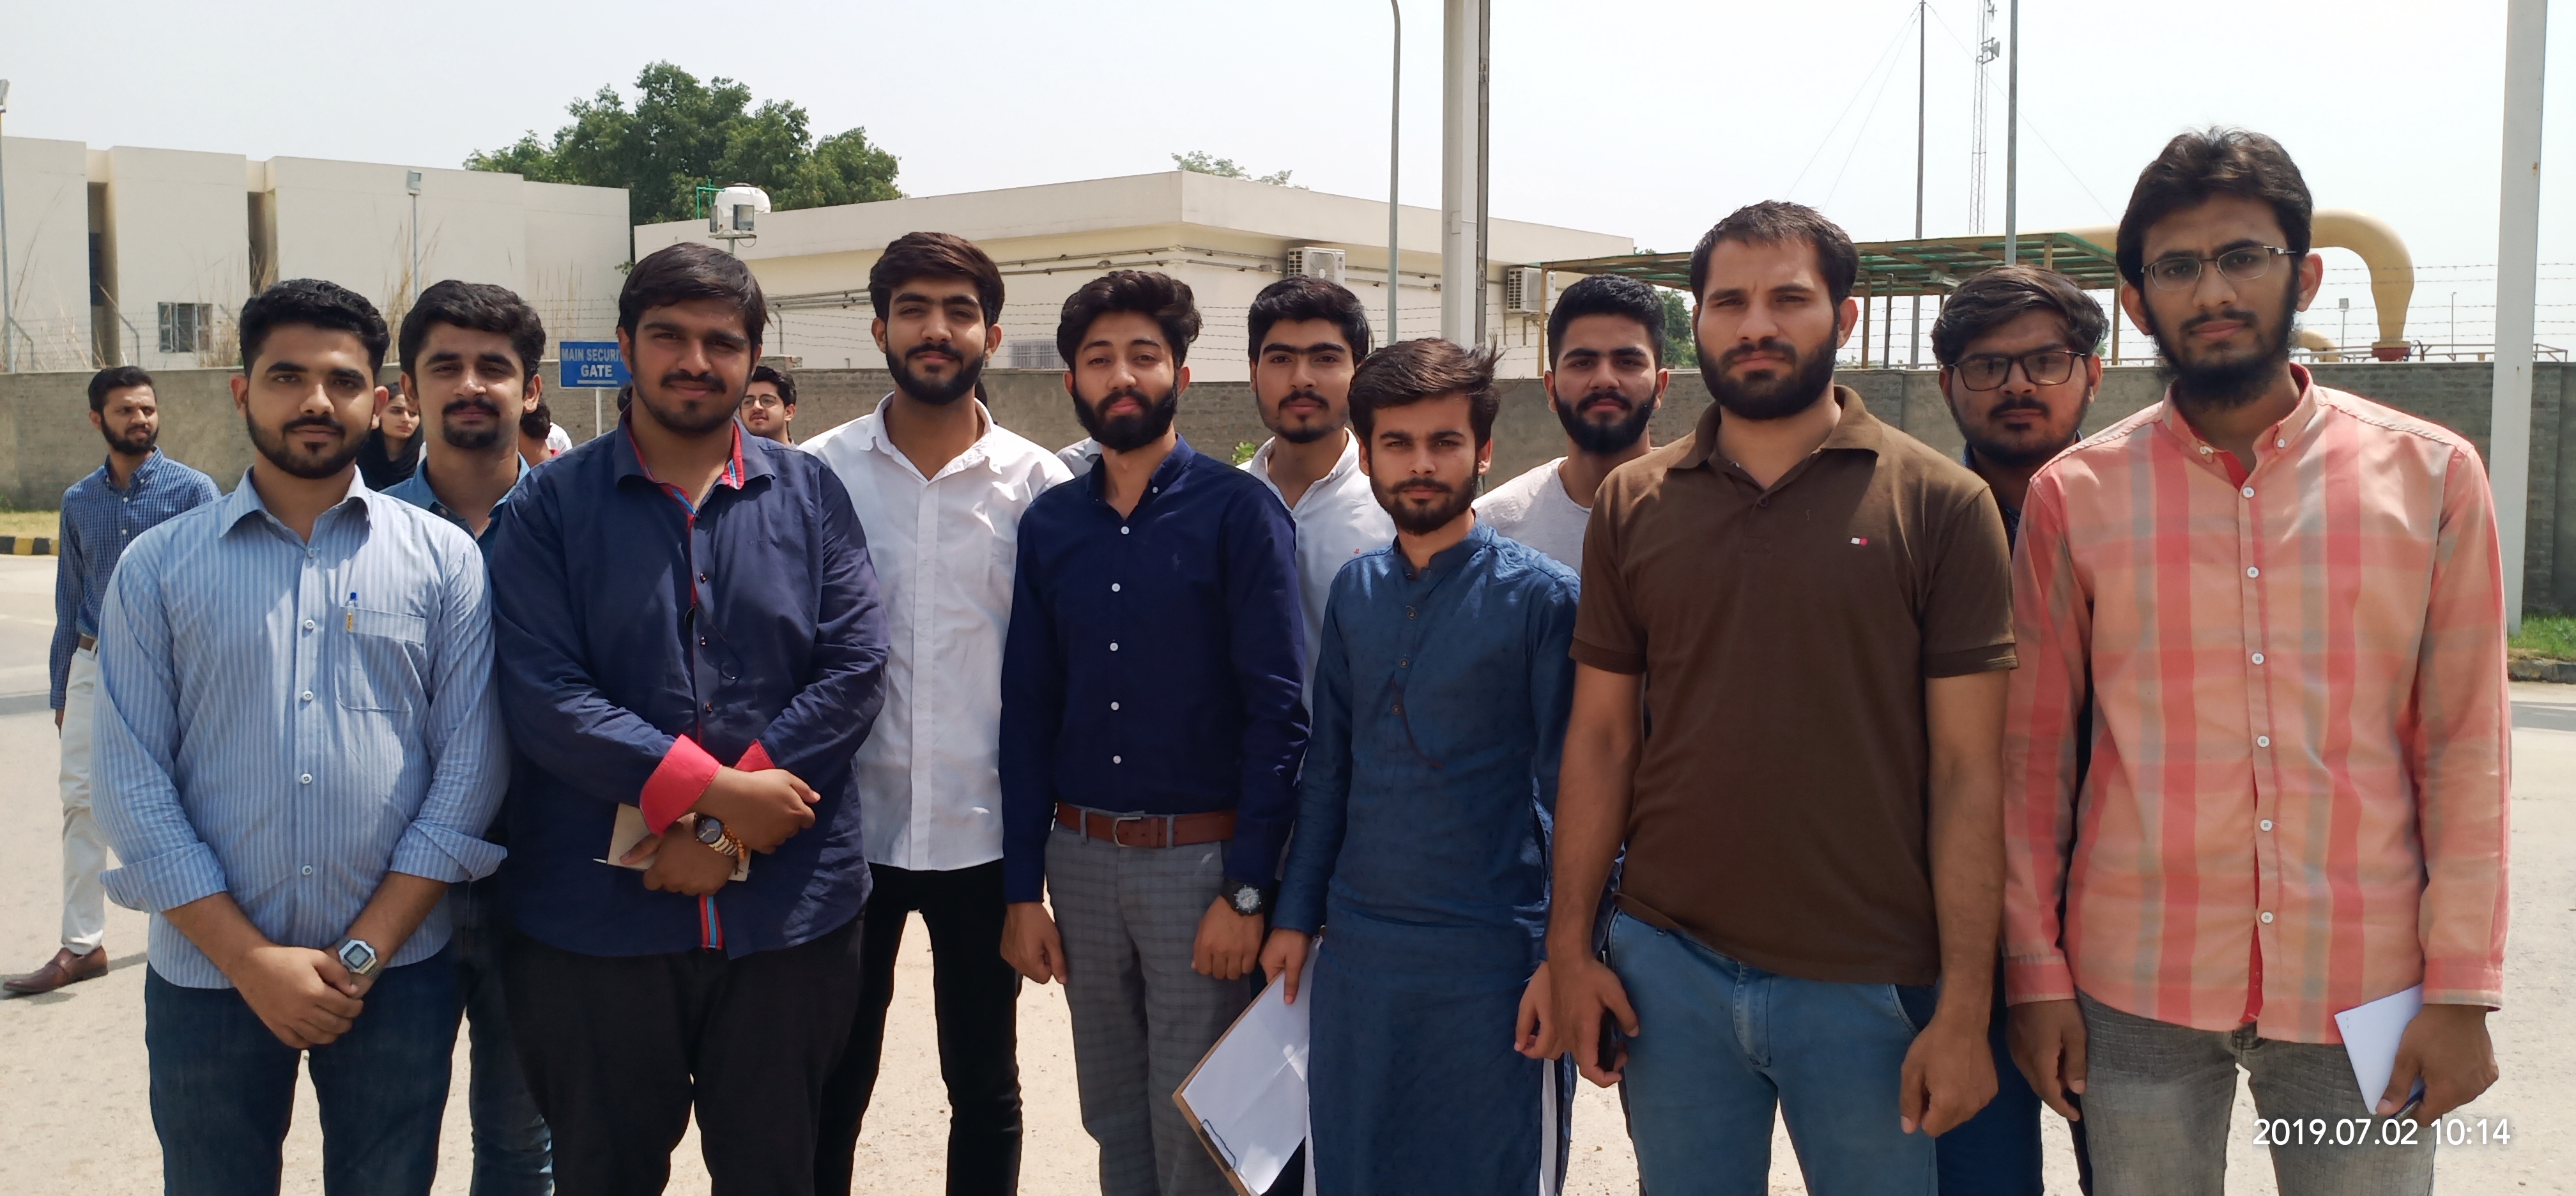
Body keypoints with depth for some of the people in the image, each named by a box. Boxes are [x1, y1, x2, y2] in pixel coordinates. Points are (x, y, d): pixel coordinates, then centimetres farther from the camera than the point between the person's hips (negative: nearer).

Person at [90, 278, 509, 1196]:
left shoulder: (444, 560, 0)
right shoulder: (158, 567, 2)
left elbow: (469, 767, -3)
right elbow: (131, 782, -2)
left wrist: (363, 953, -9)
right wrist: (251, 959, -9)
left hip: (398, 974, 0)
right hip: (209, 978, 1)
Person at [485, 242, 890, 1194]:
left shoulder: (810, 497, 6)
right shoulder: (551, 505, 1)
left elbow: (854, 672, -4)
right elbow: (541, 697, -10)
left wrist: (725, 831, -13)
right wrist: (713, 789, -18)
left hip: (786, 911, 1)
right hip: (594, 915, -1)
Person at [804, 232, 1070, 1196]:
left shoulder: (1038, 484, -1)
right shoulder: (817, 474, -1)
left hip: (985, 833, 0)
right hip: (848, 827, 0)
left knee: (985, 1088, 14)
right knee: (828, 1091, 11)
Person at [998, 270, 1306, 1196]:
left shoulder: (1238, 511, -7)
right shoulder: (1049, 524, 6)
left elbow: (1277, 710, -10)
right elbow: (1028, 711, 7)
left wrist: (1245, 889, -14)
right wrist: (1021, 889, 3)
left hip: (1201, 858, -4)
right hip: (1080, 857, 4)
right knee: (1112, 1119, 16)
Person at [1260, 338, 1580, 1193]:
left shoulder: (1540, 595, -8)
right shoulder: (1355, 591, 6)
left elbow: (1573, 792, -8)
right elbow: (1328, 765, 12)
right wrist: (1295, 916, 10)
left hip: (1492, 960, -4)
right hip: (1356, 949, 5)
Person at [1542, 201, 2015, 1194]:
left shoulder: (1939, 504, -4)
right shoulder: (1633, 504, 4)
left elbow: (1967, 770, -5)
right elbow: (1600, 738, 6)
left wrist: (1963, 1008, -9)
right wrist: (1569, 949, 2)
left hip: (1867, 986, -2)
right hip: (1668, 967, 2)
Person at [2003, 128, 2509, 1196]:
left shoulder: (2431, 477, 1)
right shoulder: (2073, 495, 0)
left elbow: (2465, 746, 1)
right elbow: (2034, 749, 2)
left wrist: (2461, 986, -3)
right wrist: (2036, 972, 0)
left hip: (2364, 986, 0)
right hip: (2135, 983, 0)